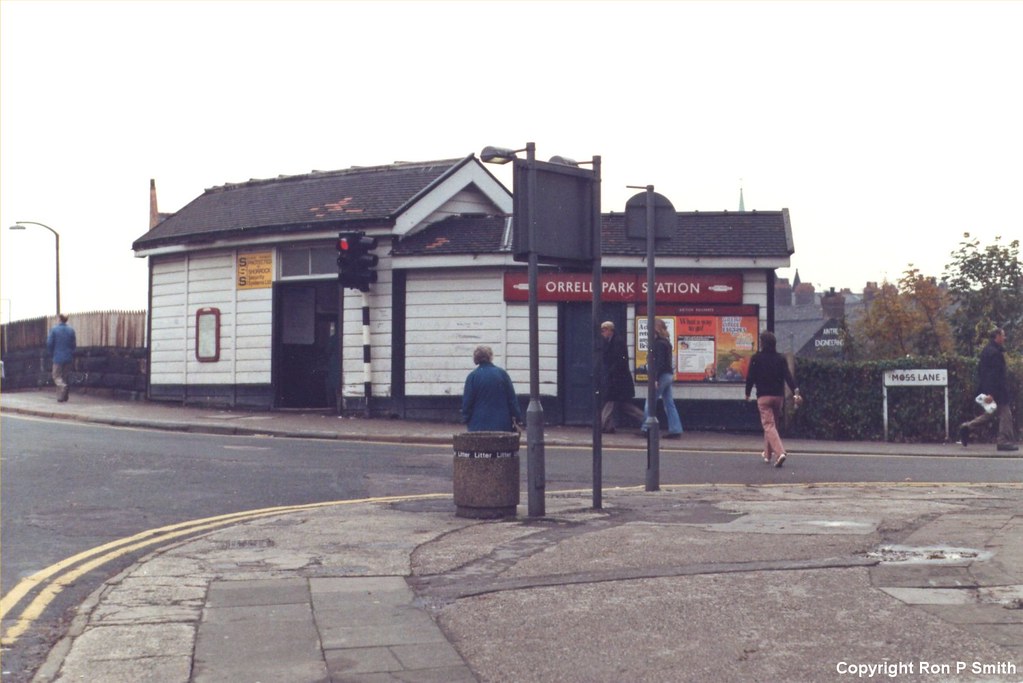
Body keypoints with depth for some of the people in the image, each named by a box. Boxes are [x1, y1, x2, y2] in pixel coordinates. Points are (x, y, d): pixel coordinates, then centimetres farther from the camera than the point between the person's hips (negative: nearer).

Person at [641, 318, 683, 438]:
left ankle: (646, 429, 1)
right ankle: (676, 430, 6)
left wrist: (655, 379, -23)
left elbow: (659, 362, -21)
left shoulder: (659, 343, -14)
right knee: (669, 404, 8)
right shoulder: (665, 342, 15)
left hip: (661, 376, -10)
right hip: (668, 376, 10)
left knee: (650, 403, -2)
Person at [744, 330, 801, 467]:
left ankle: (780, 453, -29)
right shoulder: (781, 358, 4)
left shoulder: (756, 358, -4)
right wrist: (796, 392, -16)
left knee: (769, 425, -8)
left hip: (763, 397, -4)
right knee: (773, 424, 20)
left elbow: (750, 377, -2)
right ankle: (768, 453, 32)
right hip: (778, 396, 4)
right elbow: (788, 376, -8)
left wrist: (747, 394, 11)